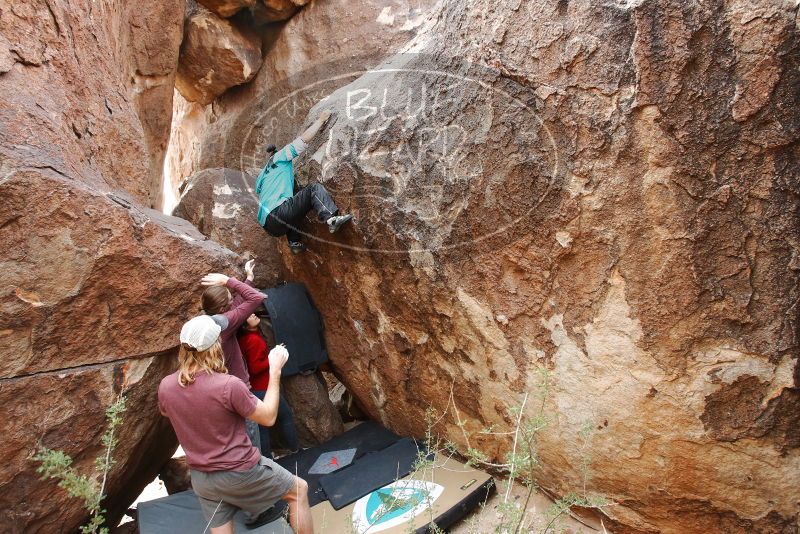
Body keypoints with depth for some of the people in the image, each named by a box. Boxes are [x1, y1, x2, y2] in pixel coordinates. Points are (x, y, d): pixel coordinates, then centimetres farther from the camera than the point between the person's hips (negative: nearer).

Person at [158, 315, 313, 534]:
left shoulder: (165, 386, -11)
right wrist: (275, 370, -8)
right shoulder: (229, 385, -29)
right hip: (240, 472, -5)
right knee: (299, 490, 16)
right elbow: (268, 417, -13)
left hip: (200, 478, 6)